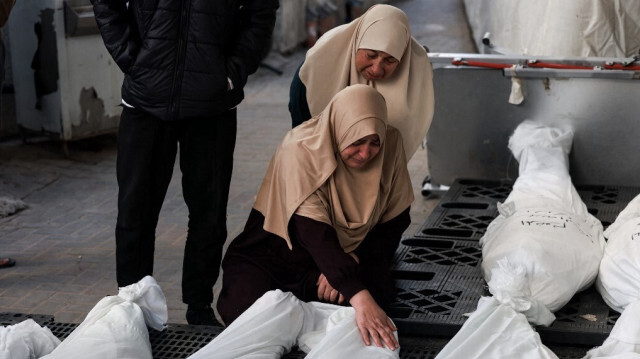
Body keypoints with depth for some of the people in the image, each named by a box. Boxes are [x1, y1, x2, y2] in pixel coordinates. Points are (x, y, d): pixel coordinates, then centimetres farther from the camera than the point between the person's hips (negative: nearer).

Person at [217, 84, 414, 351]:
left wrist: (352, 262, -23)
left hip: (344, 253, 4)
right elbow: (315, 235, -38)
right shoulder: (300, 152, -28)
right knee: (246, 313, -29)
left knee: (380, 289, -27)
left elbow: (395, 220, -6)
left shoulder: (391, 144, -14)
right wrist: (359, 297, -50)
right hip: (277, 253, -4)